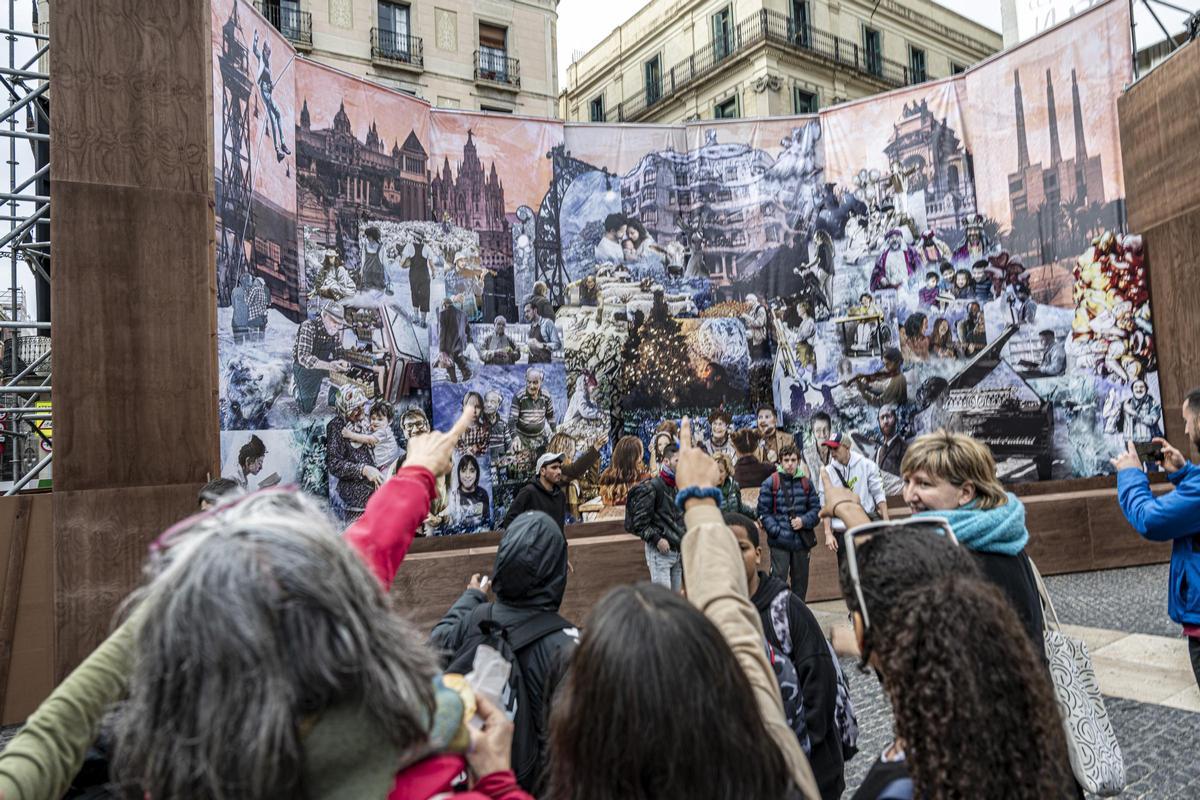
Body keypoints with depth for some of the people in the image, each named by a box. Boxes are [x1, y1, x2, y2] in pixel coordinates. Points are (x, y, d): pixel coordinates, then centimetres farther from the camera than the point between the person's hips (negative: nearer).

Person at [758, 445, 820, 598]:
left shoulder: (806, 483, 6)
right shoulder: (770, 483, -5)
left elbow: (816, 508, 11)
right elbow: (763, 512, -5)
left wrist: (804, 521, -7)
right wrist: (776, 531, -14)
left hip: (802, 540, 4)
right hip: (779, 541, -4)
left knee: (801, 580, 14)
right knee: (778, 579, -7)